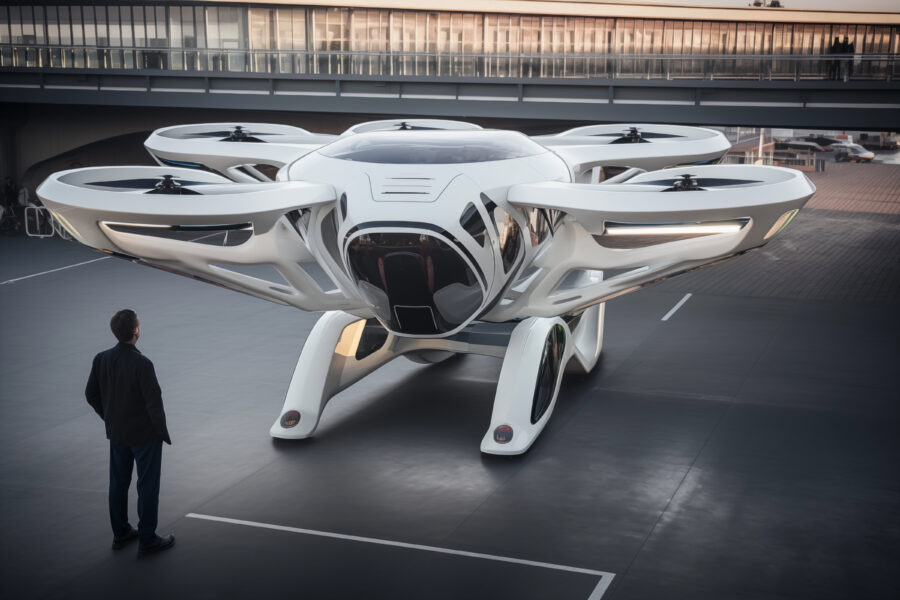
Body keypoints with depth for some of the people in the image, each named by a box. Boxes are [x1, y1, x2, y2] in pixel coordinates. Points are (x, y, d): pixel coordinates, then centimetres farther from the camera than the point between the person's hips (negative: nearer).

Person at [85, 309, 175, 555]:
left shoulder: (101, 359, -8)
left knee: (118, 483, 18)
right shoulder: (142, 364, -26)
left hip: (116, 433, 6)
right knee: (148, 486, 7)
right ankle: (147, 539, 15)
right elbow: (154, 403, -22)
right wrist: (163, 433, -7)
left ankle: (120, 533, 31)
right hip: (145, 434, -6)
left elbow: (91, 394, 3)